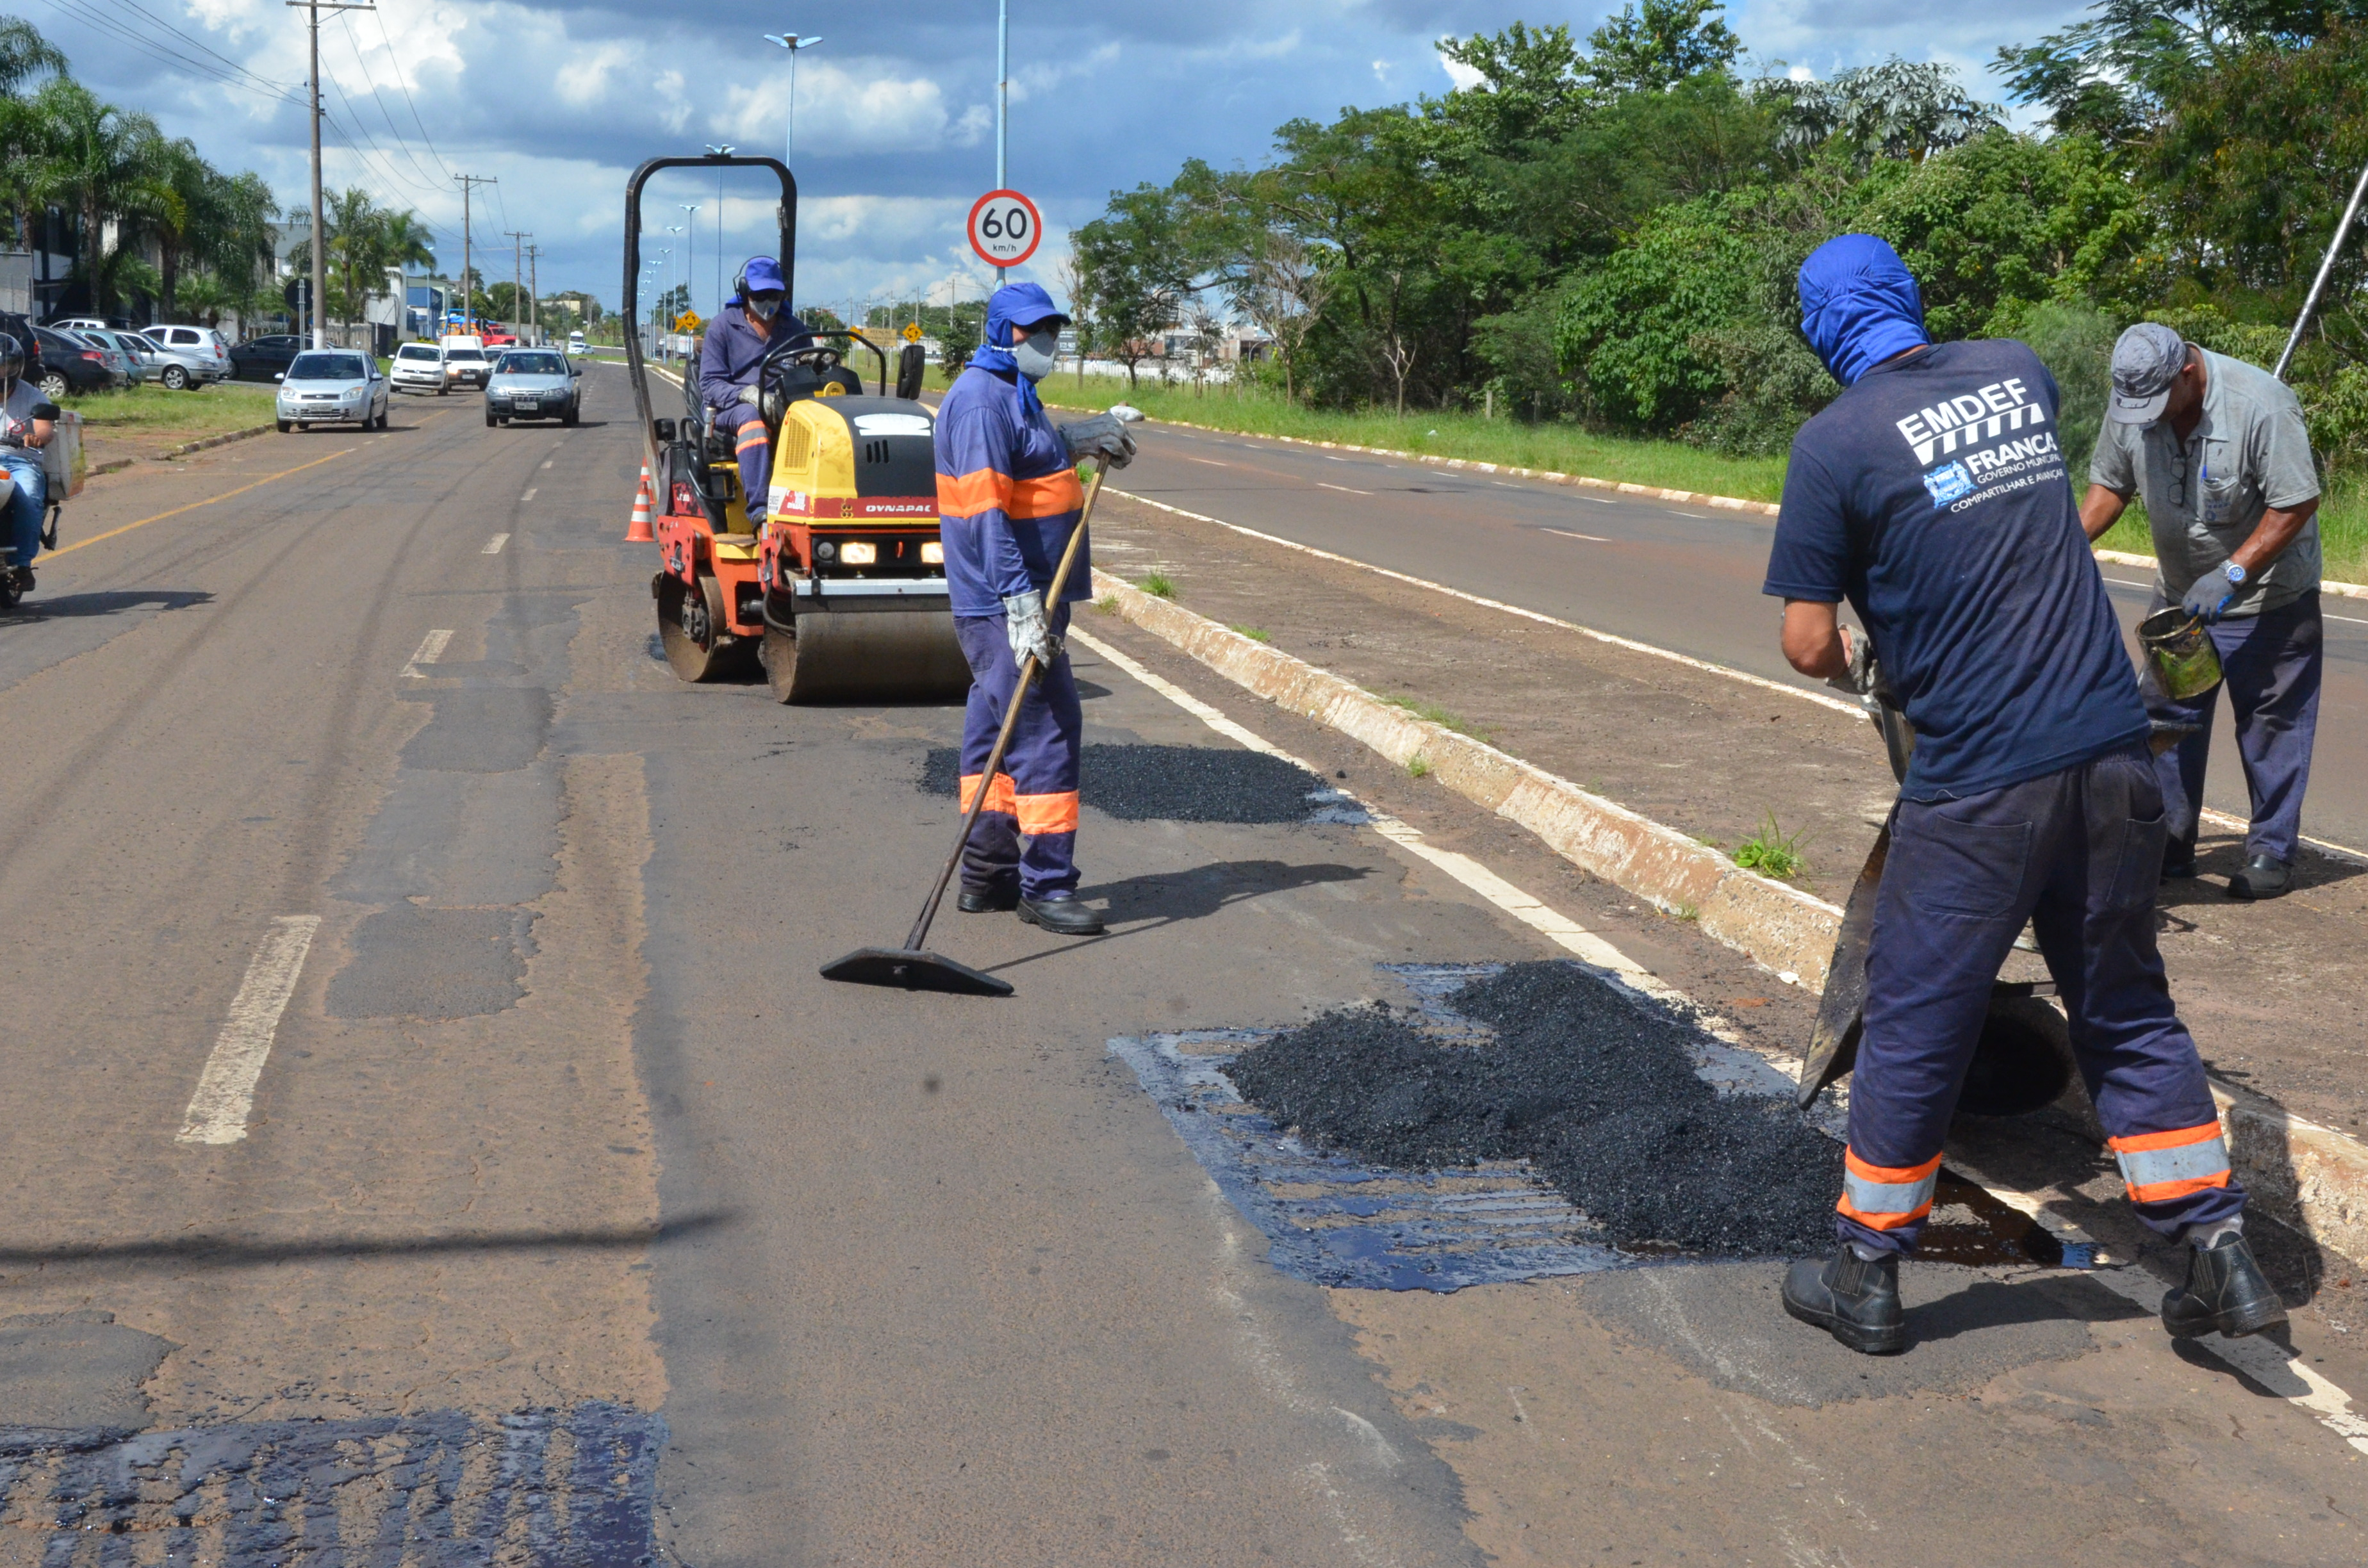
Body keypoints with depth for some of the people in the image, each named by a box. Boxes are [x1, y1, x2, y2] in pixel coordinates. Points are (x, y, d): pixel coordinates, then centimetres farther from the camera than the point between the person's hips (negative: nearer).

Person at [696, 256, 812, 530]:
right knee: (751, 415, -41)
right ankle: (759, 514, -51)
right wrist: (747, 394, -20)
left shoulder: (796, 330, 18)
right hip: (730, 411, -2)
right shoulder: (723, 327, 7)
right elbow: (710, 384, -1)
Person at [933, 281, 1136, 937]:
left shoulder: (1013, 393, 18)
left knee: (997, 727, 14)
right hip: (1004, 602, -11)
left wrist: (1073, 440, 16)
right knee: (1045, 728, -10)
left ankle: (988, 876, 21)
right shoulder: (981, 399, -16)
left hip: (1023, 596, 11)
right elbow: (985, 509, -24)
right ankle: (1045, 884, -6)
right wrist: (1021, 601, -30)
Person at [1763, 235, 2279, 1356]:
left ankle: (1865, 1276, 21)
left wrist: (1843, 655, 15)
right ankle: (2224, 1263, 21)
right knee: (2128, 1011, 18)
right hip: (2114, 752, 6)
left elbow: (1809, 648, -7)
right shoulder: (2018, 371, 9)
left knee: (1915, 1029, 8)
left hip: (1980, 780, -5)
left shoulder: (1835, 441, -9)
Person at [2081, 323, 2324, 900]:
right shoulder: (2130, 405, -9)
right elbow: (2110, 484, 5)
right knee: (2167, 718, 7)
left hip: (2268, 598, -5)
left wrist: (2233, 573, -28)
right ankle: (2167, 846, 17)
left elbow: (2297, 504, -21)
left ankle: (2271, 852, 15)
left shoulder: (2260, 404, -25)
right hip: (2180, 594, 5)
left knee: (2271, 724, 4)